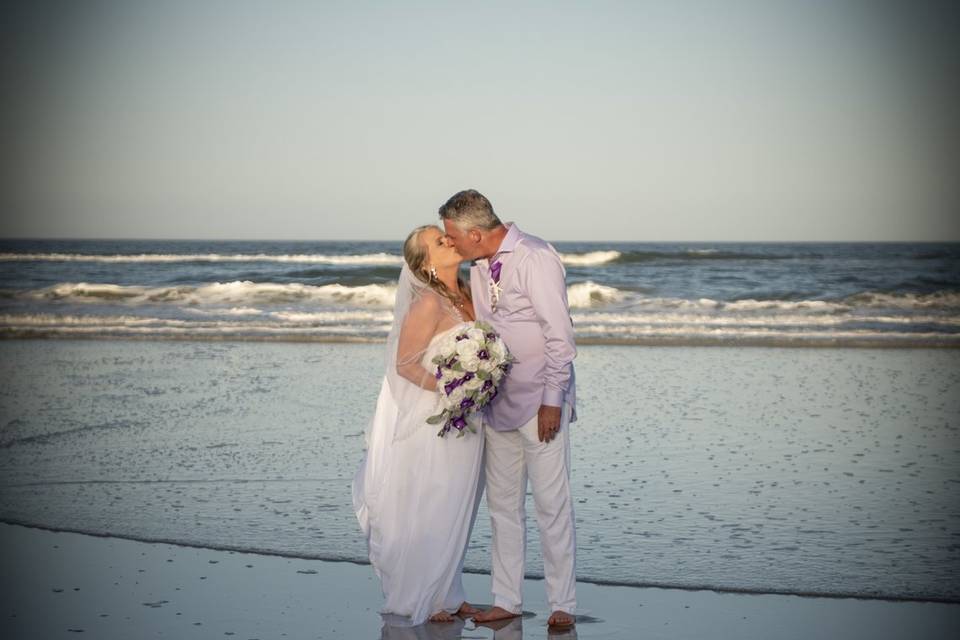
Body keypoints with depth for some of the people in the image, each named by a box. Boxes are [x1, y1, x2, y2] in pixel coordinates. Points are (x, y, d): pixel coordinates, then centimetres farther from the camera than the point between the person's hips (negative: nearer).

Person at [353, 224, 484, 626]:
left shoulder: (466, 295, 7)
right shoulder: (428, 303, -17)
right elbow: (405, 364, -17)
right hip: (429, 420, -8)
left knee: (454, 510, 14)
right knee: (426, 511, 0)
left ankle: (446, 592, 25)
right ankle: (416, 600, 11)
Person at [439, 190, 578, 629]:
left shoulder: (536, 259, -14)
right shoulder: (480, 267, 10)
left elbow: (559, 334, -15)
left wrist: (552, 400, -16)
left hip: (539, 403, -8)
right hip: (497, 402, 8)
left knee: (551, 505, -5)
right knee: (502, 505, 10)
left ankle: (562, 605, 3)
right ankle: (506, 600, 18)